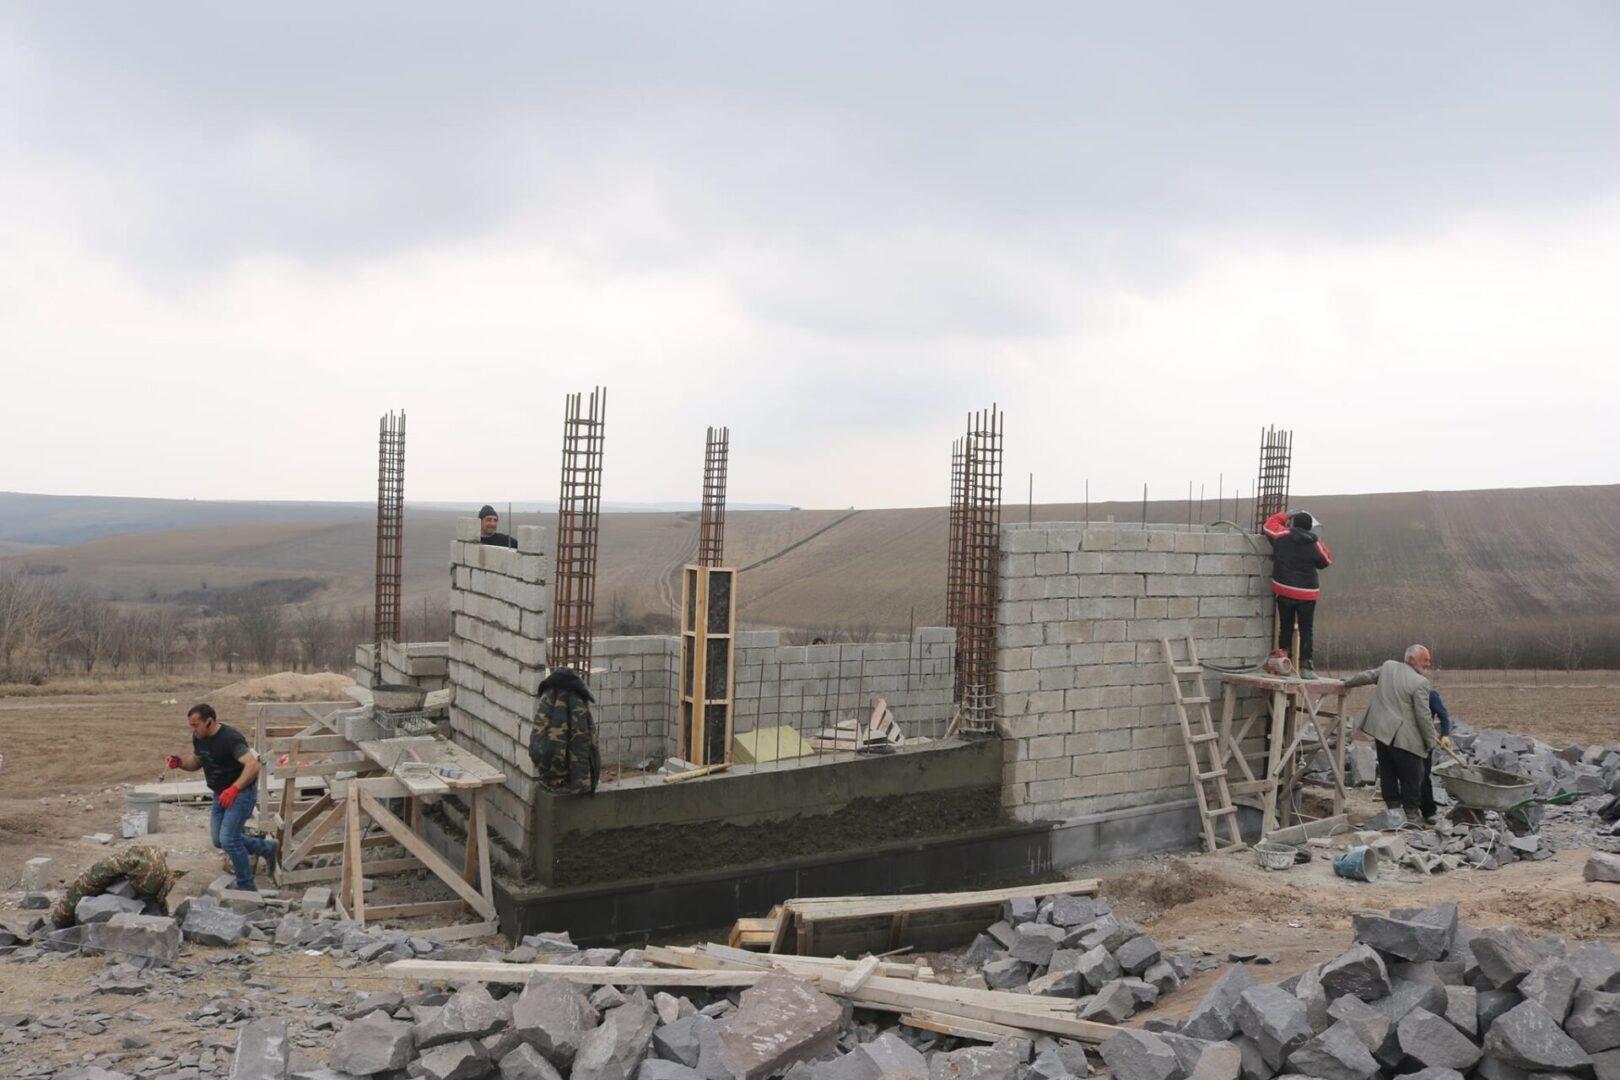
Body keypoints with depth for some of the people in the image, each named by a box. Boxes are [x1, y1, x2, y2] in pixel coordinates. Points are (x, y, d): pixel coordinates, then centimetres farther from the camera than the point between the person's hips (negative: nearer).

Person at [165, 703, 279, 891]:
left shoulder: (230, 738, -26)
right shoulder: (199, 738, -1)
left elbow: (252, 765, -35)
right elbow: (196, 762, 16)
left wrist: (234, 788, -44)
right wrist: (180, 762, -6)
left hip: (241, 792, -9)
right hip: (220, 794, 9)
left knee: (228, 839, -15)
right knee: (219, 840, 12)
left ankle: (246, 887, -2)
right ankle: (267, 848, 29)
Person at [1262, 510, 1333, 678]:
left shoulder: (1282, 537, -6)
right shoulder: (1315, 546, -7)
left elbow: (1270, 523, 12)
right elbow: (1327, 561, 10)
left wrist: (1286, 515, 21)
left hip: (1284, 591, 1)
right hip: (1307, 594, -1)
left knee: (1285, 628, 13)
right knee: (1306, 631, 7)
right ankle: (1305, 666, 6)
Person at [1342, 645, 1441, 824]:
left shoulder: (1388, 666, 5)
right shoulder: (1420, 683, -12)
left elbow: (1367, 676, 21)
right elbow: (1423, 715, -12)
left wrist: (1348, 683, 39)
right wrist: (1432, 740, -2)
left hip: (1381, 731, 7)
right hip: (1404, 737, -7)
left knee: (1388, 774, 14)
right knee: (1411, 776, 4)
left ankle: (1394, 808, 21)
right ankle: (1411, 813, 9)